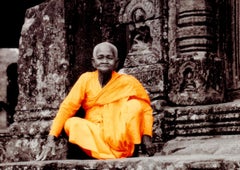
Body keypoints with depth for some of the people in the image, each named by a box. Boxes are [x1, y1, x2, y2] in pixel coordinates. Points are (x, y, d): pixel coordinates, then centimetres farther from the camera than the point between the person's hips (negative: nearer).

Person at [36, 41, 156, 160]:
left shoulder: (128, 82, -4)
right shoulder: (86, 79, -3)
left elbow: (145, 108, -1)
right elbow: (68, 107, -6)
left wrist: (146, 137, -16)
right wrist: (51, 139, -15)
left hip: (120, 137, -1)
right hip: (94, 135, 1)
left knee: (135, 104, -20)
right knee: (71, 123, -24)